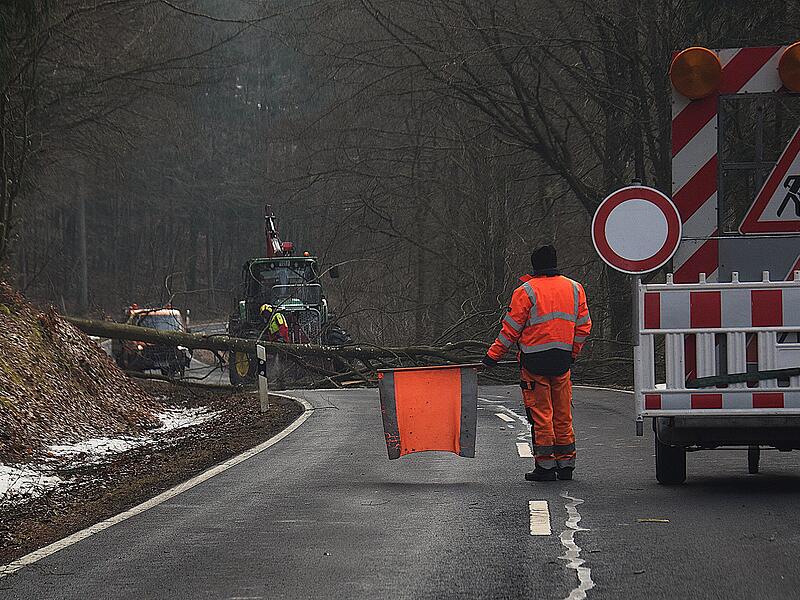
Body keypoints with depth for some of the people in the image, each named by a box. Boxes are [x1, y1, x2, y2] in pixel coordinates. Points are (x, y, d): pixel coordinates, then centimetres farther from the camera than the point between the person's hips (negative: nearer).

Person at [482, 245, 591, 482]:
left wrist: (493, 356, 2)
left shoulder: (526, 291, -8)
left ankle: (545, 465, 0)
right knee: (563, 413, 12)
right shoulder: (575, 289, 8)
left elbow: (511, 329, -6)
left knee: (540, 413, 0)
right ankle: (566, 464, 16)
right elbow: (583, 326, 10)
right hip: (562, 360, 5)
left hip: (535, 360, -5)